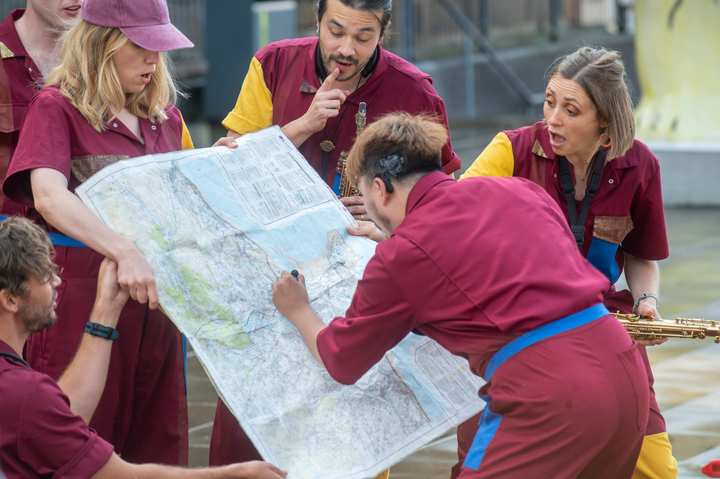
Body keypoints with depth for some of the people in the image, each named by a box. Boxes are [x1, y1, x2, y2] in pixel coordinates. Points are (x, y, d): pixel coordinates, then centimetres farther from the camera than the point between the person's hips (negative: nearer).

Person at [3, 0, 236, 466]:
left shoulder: (164, 116, 15)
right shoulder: (56, 108, -4)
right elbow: (49, 196, -21)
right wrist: (125, 253, -34)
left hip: (154, 299, 6)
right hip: (84, 299, -6)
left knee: (159, 444, 5)